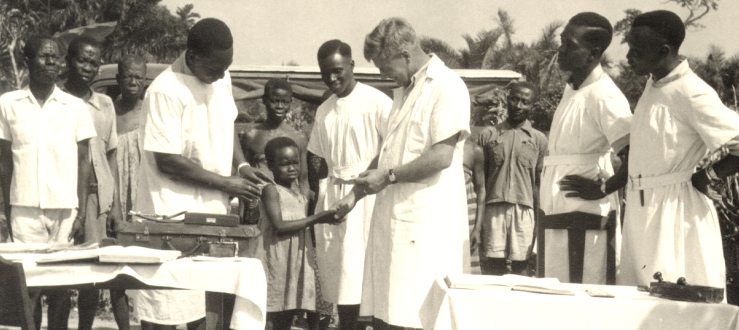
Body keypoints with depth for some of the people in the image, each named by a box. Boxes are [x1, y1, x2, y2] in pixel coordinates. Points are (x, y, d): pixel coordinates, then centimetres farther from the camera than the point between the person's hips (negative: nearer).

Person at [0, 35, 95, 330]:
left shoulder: (75, 107, 6)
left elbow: (83, 162, 8)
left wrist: (82, 213, 0)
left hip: (65, 209, 0)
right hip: (25, 208, 0)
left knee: (60, 286, 0)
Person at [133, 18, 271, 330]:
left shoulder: (221, 79, 4)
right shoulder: (166, 91, -20)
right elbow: (167, 162, -20)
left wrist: (241, 164, 5)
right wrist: (225, 183, -15)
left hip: (213, 210, 8)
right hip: (173, 214, -8)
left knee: (204, 299, 13)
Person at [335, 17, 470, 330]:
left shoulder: (448, 87, -9)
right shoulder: (403, 91, 20)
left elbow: (442, 156, -17)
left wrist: (389, 175, -11)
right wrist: (357, 192, 20)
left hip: (428, 224, -9)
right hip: (393, 219, 9)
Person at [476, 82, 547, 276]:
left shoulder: (538, 139, 11)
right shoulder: (489, 134, 12)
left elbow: (538, 183, 9)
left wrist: (538, 222, 3)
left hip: (524, 210, 0)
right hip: (494, 208, 0)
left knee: (520, 265, -2)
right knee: (493, 265, -4)